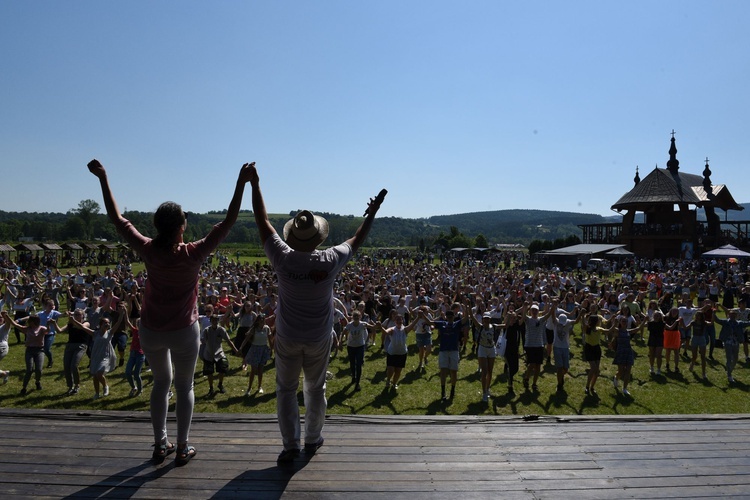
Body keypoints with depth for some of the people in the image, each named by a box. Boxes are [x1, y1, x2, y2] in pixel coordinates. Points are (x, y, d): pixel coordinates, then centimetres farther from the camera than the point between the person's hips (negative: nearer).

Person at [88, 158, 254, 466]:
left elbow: (117, 218, -5)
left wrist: (102, 178, 1)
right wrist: (241, 183, -24)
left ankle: (160, 445, 30)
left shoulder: (148, 251, -15)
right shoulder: (192, 255, -23)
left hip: (150, 331, 4)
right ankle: (182, 448, 22)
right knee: (184, 387, 15)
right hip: (183, 332, -3)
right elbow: (228, 223, -23)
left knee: (161, 383, 22)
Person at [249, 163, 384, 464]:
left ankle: (291, 446, 18)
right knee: (315, 388, 18)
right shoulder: (330, 262, -19)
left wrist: (255, 185, 4)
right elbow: (356, 241, -1)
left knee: (286, 389, 14)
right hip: (319, 339, 1)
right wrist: (371, 214, 13)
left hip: (287, 337, 0)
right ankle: (312, 440, 33)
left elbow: (262, 221, -6)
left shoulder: (282, 258, -18)